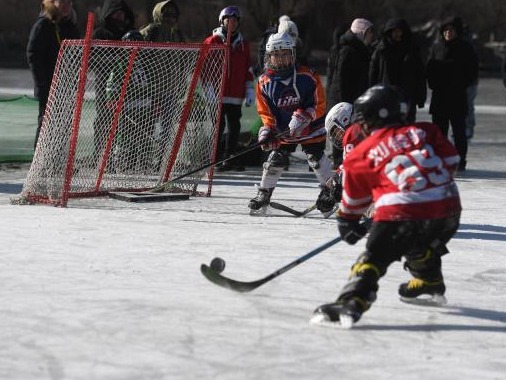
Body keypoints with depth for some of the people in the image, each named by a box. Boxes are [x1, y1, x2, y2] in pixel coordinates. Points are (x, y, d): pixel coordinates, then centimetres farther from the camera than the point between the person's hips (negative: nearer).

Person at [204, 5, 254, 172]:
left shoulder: (243, 44, 13)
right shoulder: (212, 41, -1)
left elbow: (248, 69, 16)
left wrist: (249, 89, 10)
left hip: (236, 95, 5)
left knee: (235, 127, 5)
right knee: (219, 126, -5)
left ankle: (229, 158, 15)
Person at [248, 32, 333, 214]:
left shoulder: (307, 76, -16)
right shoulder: (264, 83, -7)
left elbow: (319, 105, -13)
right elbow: (265, 111, -1)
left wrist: (304, 116, -27)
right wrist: (267, 131, -16)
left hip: (310, 129, -3)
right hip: (283, 130, 3)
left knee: (316, 158, -10)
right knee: (275, 160, -1)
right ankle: (263, 195, 14)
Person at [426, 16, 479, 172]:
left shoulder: (466, 48, -2)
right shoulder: (437, 47, 6)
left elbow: (473, 71, 1)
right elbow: (430, 69, 11)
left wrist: (461, 86, -7)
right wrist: (433, 84, -1)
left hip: (458, 96, -3)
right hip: (439, 96, 3)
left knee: (459, 130, 0)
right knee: (439, 129, 3)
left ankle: (460, 162, 5)